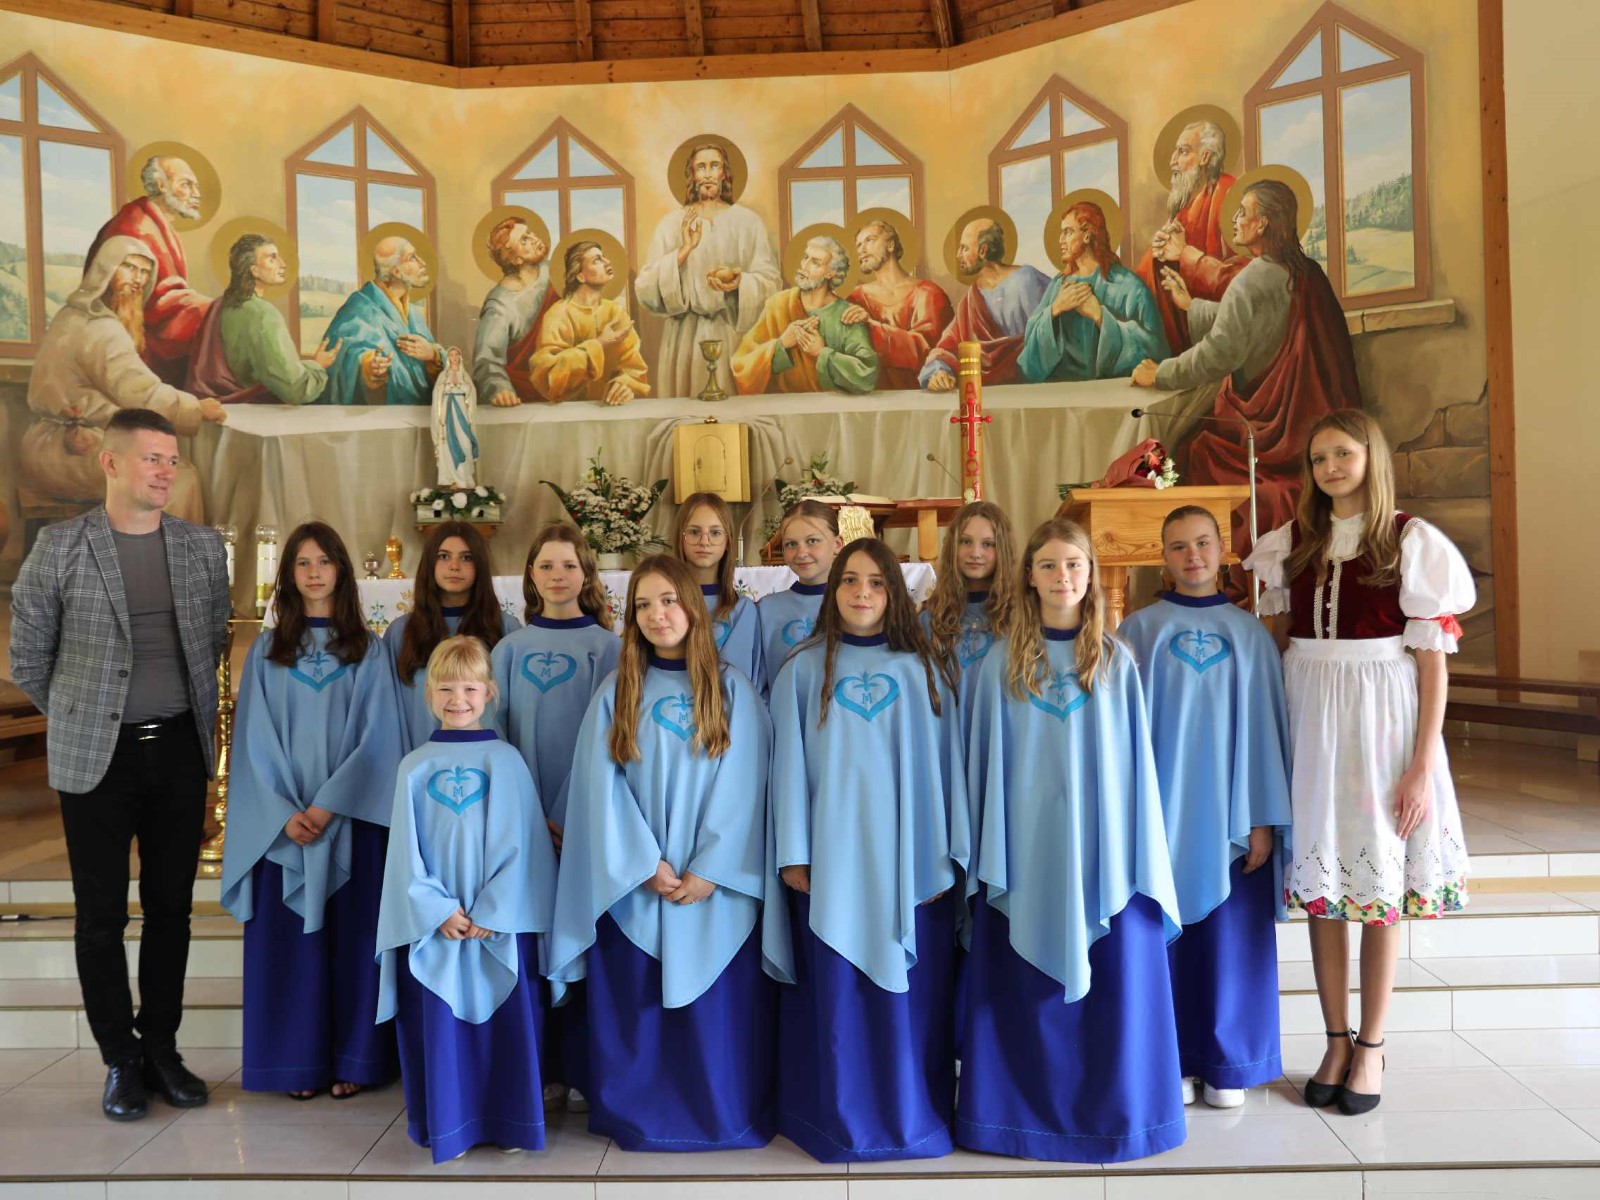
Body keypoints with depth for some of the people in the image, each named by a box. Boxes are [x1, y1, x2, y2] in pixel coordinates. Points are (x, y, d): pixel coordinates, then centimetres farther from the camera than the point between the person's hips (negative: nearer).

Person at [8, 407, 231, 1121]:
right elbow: (28, 658, 3)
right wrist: (81, 717, 8)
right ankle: (120, 1057, 22)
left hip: (180, 750, 2)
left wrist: (188, 714, 12)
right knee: (102, 913, 7)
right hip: (95, 757, -2)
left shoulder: (204, 547, 4)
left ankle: (161, 1046, 25)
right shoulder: (60, 547, -4)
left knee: (171, 905, 10)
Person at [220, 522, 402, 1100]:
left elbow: (376, 735, -3)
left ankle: (353, 1058, 13)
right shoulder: (266, 650, 7)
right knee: (290, 939, 3)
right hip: (283, 820, 1)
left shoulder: (366, 649, 4)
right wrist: (286, 812, -11)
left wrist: (328, 804, -13)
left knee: (352, 936, 3)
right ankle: (299, 1061, 14)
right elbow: (255, 740, 2)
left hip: (351, 816, -1)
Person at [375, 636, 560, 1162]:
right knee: (440, 1025, 6)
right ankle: (449, 1127, 21)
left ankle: (511, 1122, 20)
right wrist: (438, 910, -8)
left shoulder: (506, 760, 0)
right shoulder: (414, 767, 4)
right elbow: (406, 849, 3)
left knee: (508, 1020, 5)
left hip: (501, 921, -1)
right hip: (434, 922, 1)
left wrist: (491, 912, -10)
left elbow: (519, 843, -3)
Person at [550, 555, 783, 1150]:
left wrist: (710, 869, -12)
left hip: (715, 883, -1)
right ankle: (636, 1116, 24)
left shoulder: (731, 689, 1)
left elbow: (742, 786, -5)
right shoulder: (615, 692, 3)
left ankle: (725, 1116, 21)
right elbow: (603, 788, -2)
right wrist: (645, 863, -10)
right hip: (632, 881, 1)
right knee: (634, 1005, 7)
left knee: (718, 1006, 4)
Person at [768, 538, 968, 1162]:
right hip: (832, 858, -1)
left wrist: (951, 854, 1)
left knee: (911, 991, 5)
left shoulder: (923, 668, 7)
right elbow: (790, 763, 3)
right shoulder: (803, 669, 4)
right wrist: (794, 854, -3)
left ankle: (913, 1113, 21)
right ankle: (839, 1119, 18)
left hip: (910, 858, 1)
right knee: (836, 992, 4)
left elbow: (946, 761, 6)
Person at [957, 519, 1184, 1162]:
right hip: (1026, 846, 0)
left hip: (1100, 844, 0)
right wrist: (987, 854, -1)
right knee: (1024, 986, 5)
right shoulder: (1002, 662, 2)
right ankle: (1028, 1106, 20)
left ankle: (1109, 1105, 21)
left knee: (1112, 978, 5)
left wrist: (1140, 854, 0)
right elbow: (987, 759, 4)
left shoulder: (1116, 660, 4)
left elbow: (1135, 759, 5)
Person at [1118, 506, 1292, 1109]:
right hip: (1162, 811, -1)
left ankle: (1227, 1062, 22)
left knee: (1232, 936, 6)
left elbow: (1265, 725, 5)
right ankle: (1171, 1060, 19)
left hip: (1231, 812, 1)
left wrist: (1264, 819, 0)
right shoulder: (1139, 630, 2)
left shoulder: (1250, 633, 5)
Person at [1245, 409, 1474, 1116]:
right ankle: (1336, 1042, 22)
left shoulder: (1411, 542, -3)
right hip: (1309, 714, 4)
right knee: (1321, 880, 8)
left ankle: (1371, 1048, 19)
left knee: (1379, 879, 4)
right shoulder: (1291, 545, 9)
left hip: (1382, 715, -3)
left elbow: (1433, 663, -5)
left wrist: (1422, 766, -10)